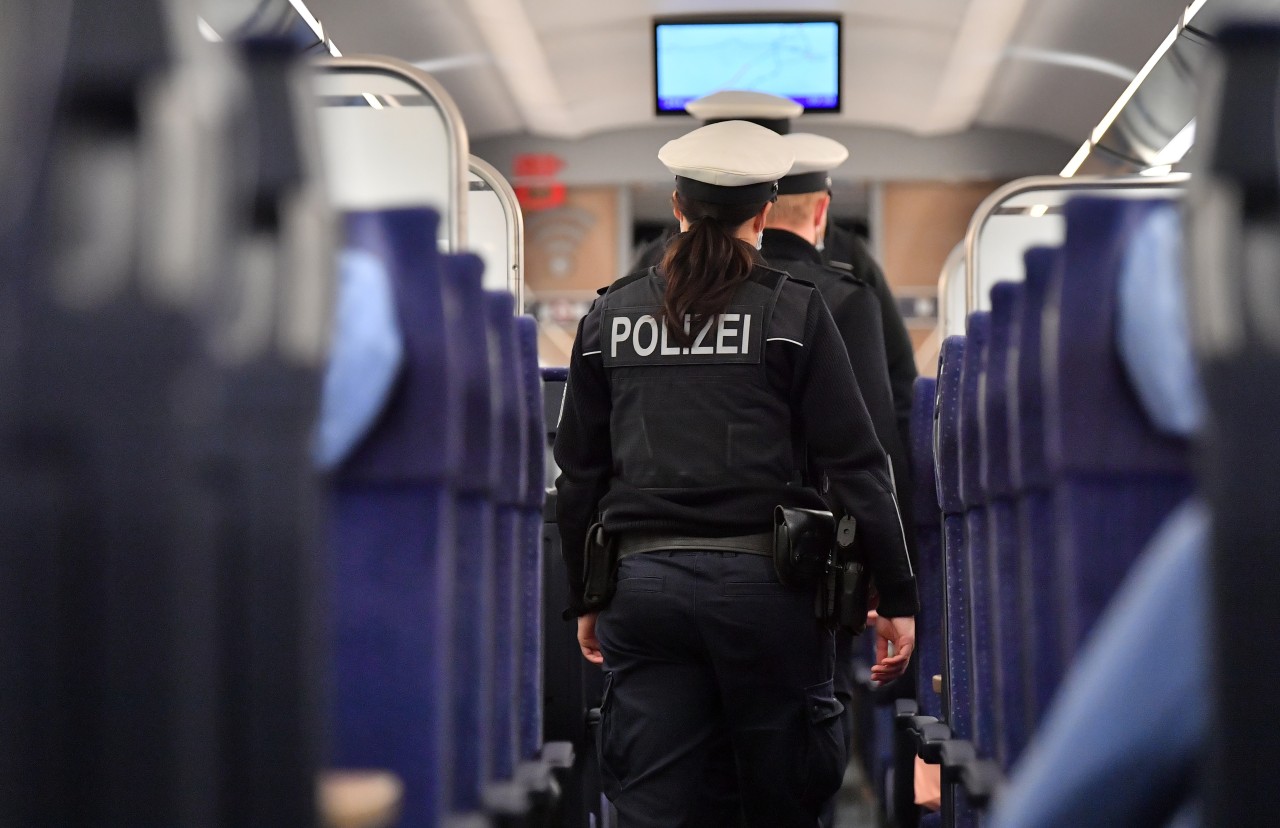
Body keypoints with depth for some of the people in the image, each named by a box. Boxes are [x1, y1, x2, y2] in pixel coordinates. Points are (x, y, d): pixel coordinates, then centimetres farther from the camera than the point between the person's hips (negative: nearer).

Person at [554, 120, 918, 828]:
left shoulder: (608, 315, 8)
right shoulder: (793, 311, -2)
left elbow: (578, 471, 12)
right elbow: (854, 464, -4)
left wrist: (584, 598, 22)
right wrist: (897, 597, 1)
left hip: (643, 583, 2)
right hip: (763, 582, -2)